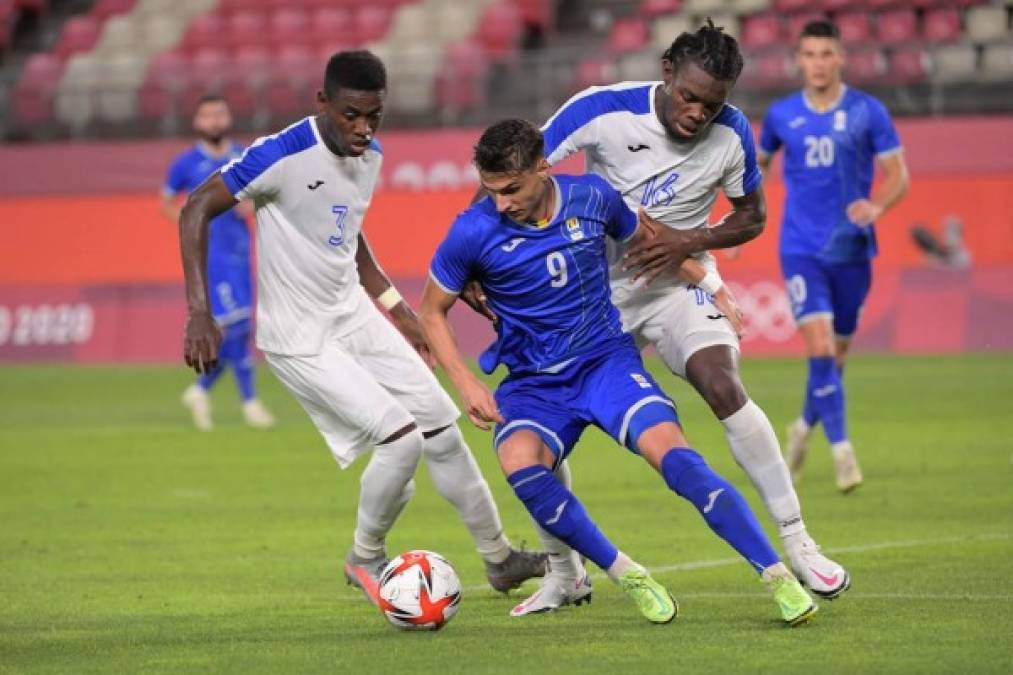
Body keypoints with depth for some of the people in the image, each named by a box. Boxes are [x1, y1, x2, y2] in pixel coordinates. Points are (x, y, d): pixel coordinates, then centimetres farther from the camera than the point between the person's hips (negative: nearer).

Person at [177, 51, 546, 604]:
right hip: (300, 339, -8)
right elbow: (196, 211, -20)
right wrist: (199, 312, -27)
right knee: (401, 437, -16)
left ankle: (498, 559, 26)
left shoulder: (370, 156, 2)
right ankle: (365, 561, 8)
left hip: (354, 314, 8)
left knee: (443, 429, 9)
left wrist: (398, 309, 20)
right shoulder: (283, 155, -22)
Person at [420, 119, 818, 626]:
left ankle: (778, 578, -21)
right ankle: (625, 576, -15)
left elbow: (647, 239, 16)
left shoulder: (591, 197, -6)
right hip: (533, 382, 0)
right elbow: (432, 313, 1)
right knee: (520, 463, -33)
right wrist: (467, 386, -10)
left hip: (606, 359, 1)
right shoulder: (474, 232, -12)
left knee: (674, 456, -25)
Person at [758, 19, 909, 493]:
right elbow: (761, 162, 22)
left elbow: (898, 174, -2)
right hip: (801, 248, -1)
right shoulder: (781, 115, 3)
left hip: (852, 248, 1)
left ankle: (804, 427, 38)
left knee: (836, 354, 11)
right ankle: (841, 452, -16)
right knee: (820, 347, -17)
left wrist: (877, 206, -22)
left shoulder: (867, 112, -2)